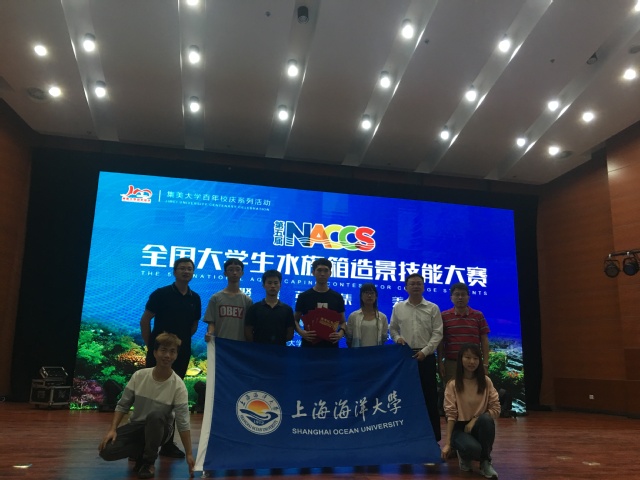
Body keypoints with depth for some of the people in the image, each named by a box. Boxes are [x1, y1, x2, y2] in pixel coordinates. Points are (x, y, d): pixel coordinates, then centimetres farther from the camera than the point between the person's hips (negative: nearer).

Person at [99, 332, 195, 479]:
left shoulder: (178, 386, -19)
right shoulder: (139, 376, -11)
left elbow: (183, 423, -18)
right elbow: (122, 405, 0)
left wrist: (189, 454, -20)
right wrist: (112, 429, -14)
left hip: (160, 430, -2)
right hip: (136, 426, 3)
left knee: (155, 415, -37)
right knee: (106, 451, -22)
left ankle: (149, 461, -12)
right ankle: (141, 451, 8)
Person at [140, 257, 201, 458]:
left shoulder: (195, 298, 6)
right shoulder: (161, 294, -6)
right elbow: (145, 320, -4)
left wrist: (182, 340, 8)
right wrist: (150, 345, -3)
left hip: (182, 353, 4)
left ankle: (167, 443, 18)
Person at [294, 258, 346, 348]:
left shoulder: (337, 297, 7)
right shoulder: (304, 296, 3)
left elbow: (342, 322, 12)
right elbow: (295, 320, 7)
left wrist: (341, 333, -9)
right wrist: (301, 332, -14)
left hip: (330, 345, 1)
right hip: (309, 344, -1)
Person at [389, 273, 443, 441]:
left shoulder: (433, 308, 1)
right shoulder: (398, 307, 7)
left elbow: (437, 333, -4)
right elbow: (392, 328, 15)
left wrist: (424, 351, -14)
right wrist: (397, 338, -7)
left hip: (426, 356, -2)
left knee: (429, 395, 2)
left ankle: (433, 435, 13)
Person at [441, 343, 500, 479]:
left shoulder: (486, 382, -2)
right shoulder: (453, 385, -9)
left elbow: (496, 409, -5)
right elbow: (451, 415, -12)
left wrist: (475, 419, -19)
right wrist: (447, 443, -17)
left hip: (478, 427, 2)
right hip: (460, 428, -2)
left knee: (486, 419, -33)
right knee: (472, 448, -35)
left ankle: (485, 463, -12)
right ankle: (464, 457, 6)